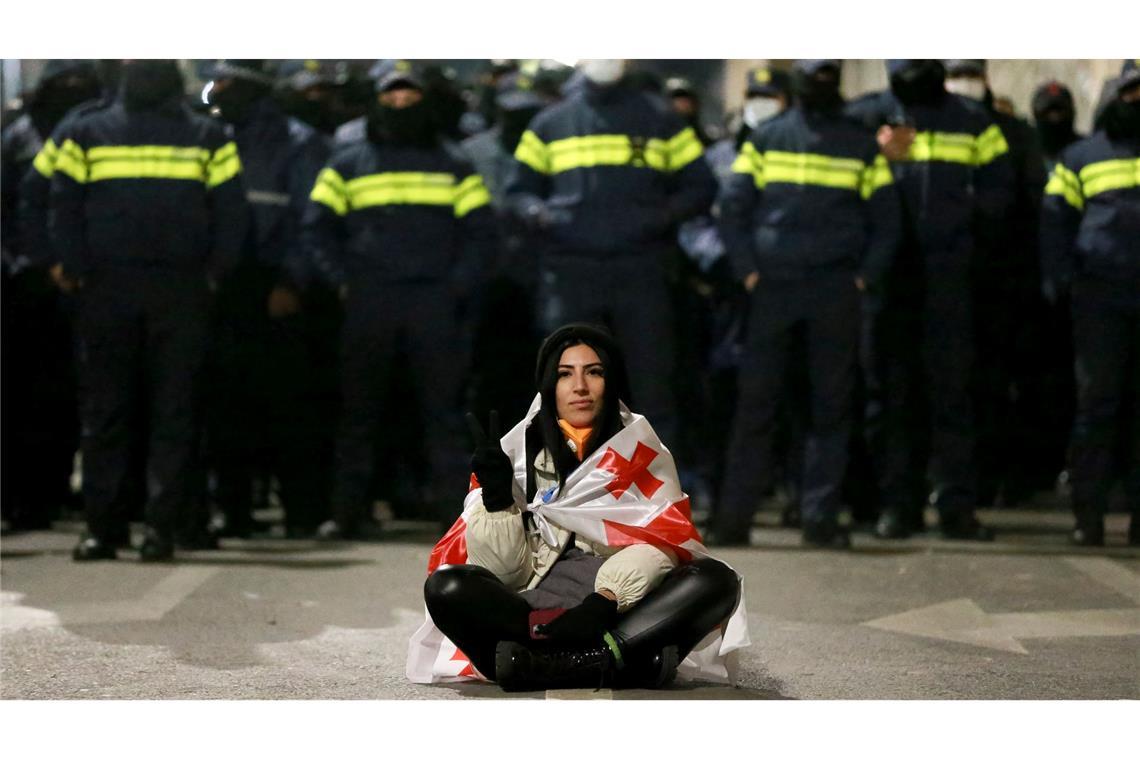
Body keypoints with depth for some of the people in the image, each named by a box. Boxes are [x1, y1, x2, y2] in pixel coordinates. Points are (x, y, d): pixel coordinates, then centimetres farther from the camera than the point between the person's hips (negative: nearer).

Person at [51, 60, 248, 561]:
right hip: (180, 289, 0)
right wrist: (213, 271, 4)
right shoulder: (207, 137, 3)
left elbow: (64, 205, 0)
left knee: (104, 411, 5)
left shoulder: (86, 134, 4)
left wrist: (73, 268, 4)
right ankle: (162, 528, -2)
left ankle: (101, 529, 2)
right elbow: (230, 211, -1)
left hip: (107, 289, 0)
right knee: (173, 412, 3)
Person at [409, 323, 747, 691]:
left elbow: (659, 541, -4)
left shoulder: (642, 453, 13)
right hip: (530, 613, 0)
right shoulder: (518, 452, 11)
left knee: (714, 579, -28)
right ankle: (618, 657, -36)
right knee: (447, 588, -28)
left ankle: (546, 665, -36)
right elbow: (505, 570, 4)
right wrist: (496, 497, -13)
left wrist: (603, 603, -22)